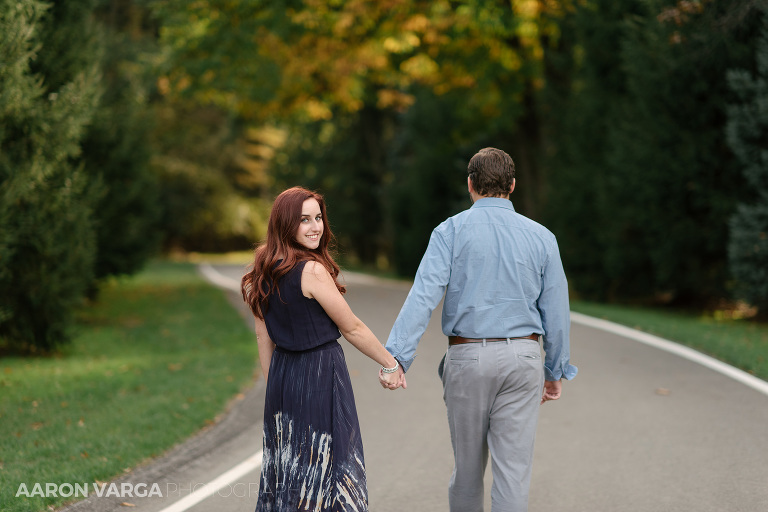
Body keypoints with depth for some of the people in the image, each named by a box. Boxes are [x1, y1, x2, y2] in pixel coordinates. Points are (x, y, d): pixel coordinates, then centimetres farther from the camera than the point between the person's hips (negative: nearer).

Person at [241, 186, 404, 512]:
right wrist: (390, 364, 2)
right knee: (325, 466, 0)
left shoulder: (264, 270, 4)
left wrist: (273, 385, 19)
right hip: (321, 375, -8)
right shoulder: (313, 271, -18)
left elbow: (263, 336, 10)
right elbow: (352, 329, -10)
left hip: (282, 375, 8)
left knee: (287, 467, 15)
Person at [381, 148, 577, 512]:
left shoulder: (451, 231, -3)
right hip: (522, 358, 1)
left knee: (467, 467, 15)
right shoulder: (541, 237, 4)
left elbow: (424, 294, -15)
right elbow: (556, 309, 6)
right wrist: (556, 371, 16)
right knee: (512, 468, 1)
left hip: (467, 358, -1)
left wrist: (397, 356, -20)